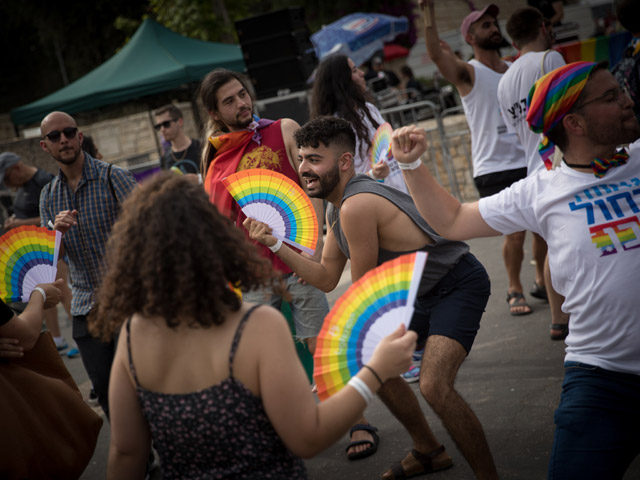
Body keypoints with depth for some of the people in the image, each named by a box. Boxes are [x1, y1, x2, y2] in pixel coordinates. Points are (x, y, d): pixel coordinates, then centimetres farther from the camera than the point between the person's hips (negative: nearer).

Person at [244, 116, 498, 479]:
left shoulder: (356, 206, -25)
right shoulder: (336, 210, 7)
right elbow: (327, 278, 9)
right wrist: (275, 244, 1)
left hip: (459, 284, -11)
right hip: (424, 293, 11)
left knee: (434, 385, -27)